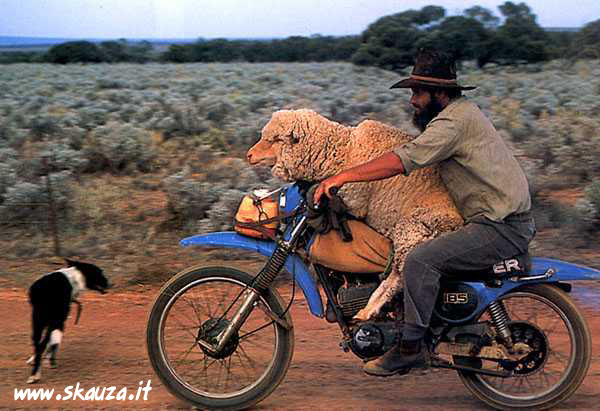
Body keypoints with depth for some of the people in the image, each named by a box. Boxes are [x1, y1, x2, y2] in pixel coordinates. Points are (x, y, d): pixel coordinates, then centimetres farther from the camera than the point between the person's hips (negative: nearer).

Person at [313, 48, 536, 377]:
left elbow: (402, 161, -25)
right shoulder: (460, 113, 18)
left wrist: (343, 176, -23)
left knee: (420, 260, -21)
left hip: (500, 227, -11)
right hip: (500, 218, 11)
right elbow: (414, 155, 24)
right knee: (423, 248, 18)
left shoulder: (454, 121, -16)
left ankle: (411, 347, -15)